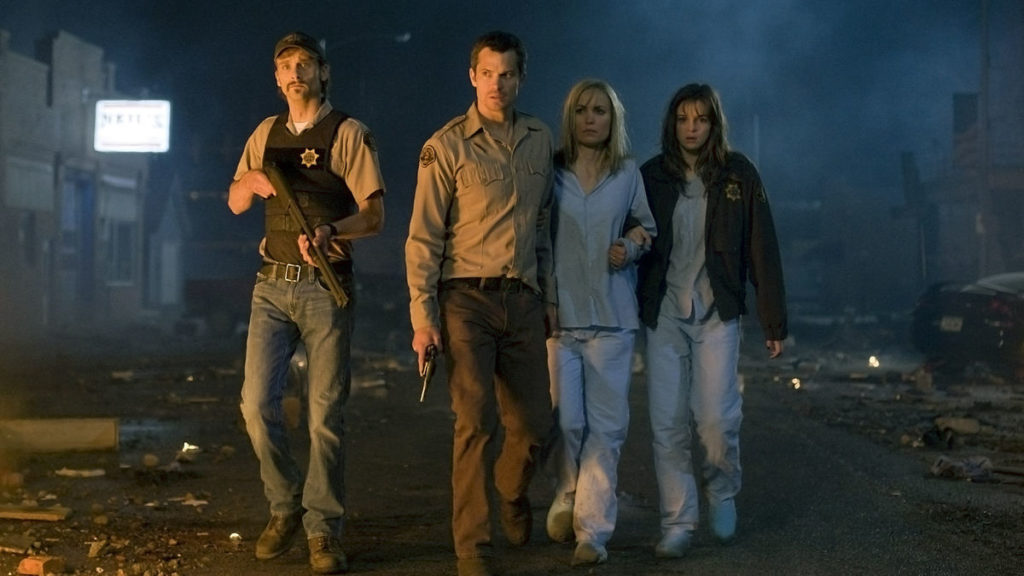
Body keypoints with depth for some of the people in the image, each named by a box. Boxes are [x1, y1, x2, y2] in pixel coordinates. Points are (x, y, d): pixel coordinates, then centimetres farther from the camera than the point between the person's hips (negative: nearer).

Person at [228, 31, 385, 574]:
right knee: (257, 403, -3)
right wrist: (251, 180, -6)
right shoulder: (266, 133, 13)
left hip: (327, 287, -4)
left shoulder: (349, 134, -1)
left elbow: (373, 213, -7)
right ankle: (284, 506, 17)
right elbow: (235, 202, 17)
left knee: (326, 412, -2)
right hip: (273, 285, 4)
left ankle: (323, 530, 5)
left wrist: (330, 229, -27)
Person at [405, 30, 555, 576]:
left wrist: (549, 297, 16)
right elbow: (423, 238, -5)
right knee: (476, 421, -11)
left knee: (534, 424, 9)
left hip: (523, 300, 4)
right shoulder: (447, 146, -4)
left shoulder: (540, 139, 10)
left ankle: (512, 495, 40)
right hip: (467, 299, -4)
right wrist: (422, 317, -10)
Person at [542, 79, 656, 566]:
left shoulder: (628, 175, 6)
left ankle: (593, 529, 4)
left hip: (611, 316, 1)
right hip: (558, 312, -1)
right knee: (565, 421, -2)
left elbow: (648, 229, 17)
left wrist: (632, 247, -4)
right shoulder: (549, 173, 2)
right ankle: (567, 500, 25)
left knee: (606, 426, -1)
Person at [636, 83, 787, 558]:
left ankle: (722, 492, 22)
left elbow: (762, 250, -1)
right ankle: (677, 523, 10)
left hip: (716, 315, -1)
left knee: (717, 418, -7)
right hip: (664, 317, 2)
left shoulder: (737, 174, -2)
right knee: (666, 424, 0)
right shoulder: (651, 176, 2)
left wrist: (774, 321, -3)